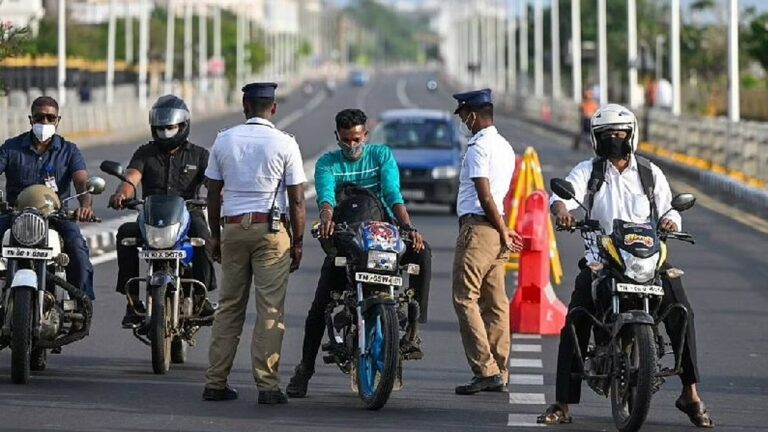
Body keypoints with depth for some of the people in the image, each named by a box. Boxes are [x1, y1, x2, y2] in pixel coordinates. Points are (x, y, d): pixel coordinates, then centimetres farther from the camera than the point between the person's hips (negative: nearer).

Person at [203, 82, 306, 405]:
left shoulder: (224, 140, 5)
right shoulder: (284, 143, -4)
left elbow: (213, 193, 8)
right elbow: (296, 200, -5)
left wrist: (215, 235, 17)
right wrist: (298, 241, 2)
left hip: (233, 227, 3)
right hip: (272, 230, -3)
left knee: (229, 306, 9)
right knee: (270, 310, -2)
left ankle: (216, 382, 8)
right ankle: (267, 385, -5)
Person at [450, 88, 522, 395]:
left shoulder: (478, 147, -12)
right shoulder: (505, 147, 18)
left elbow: (485, 195, -16)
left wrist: (503, 231, -10)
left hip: (478, 228, -9)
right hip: (495, 229, 9)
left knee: (465, 299, -8)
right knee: (496, 303, 9)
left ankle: (486, 370, -15)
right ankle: (499, 373, 10)